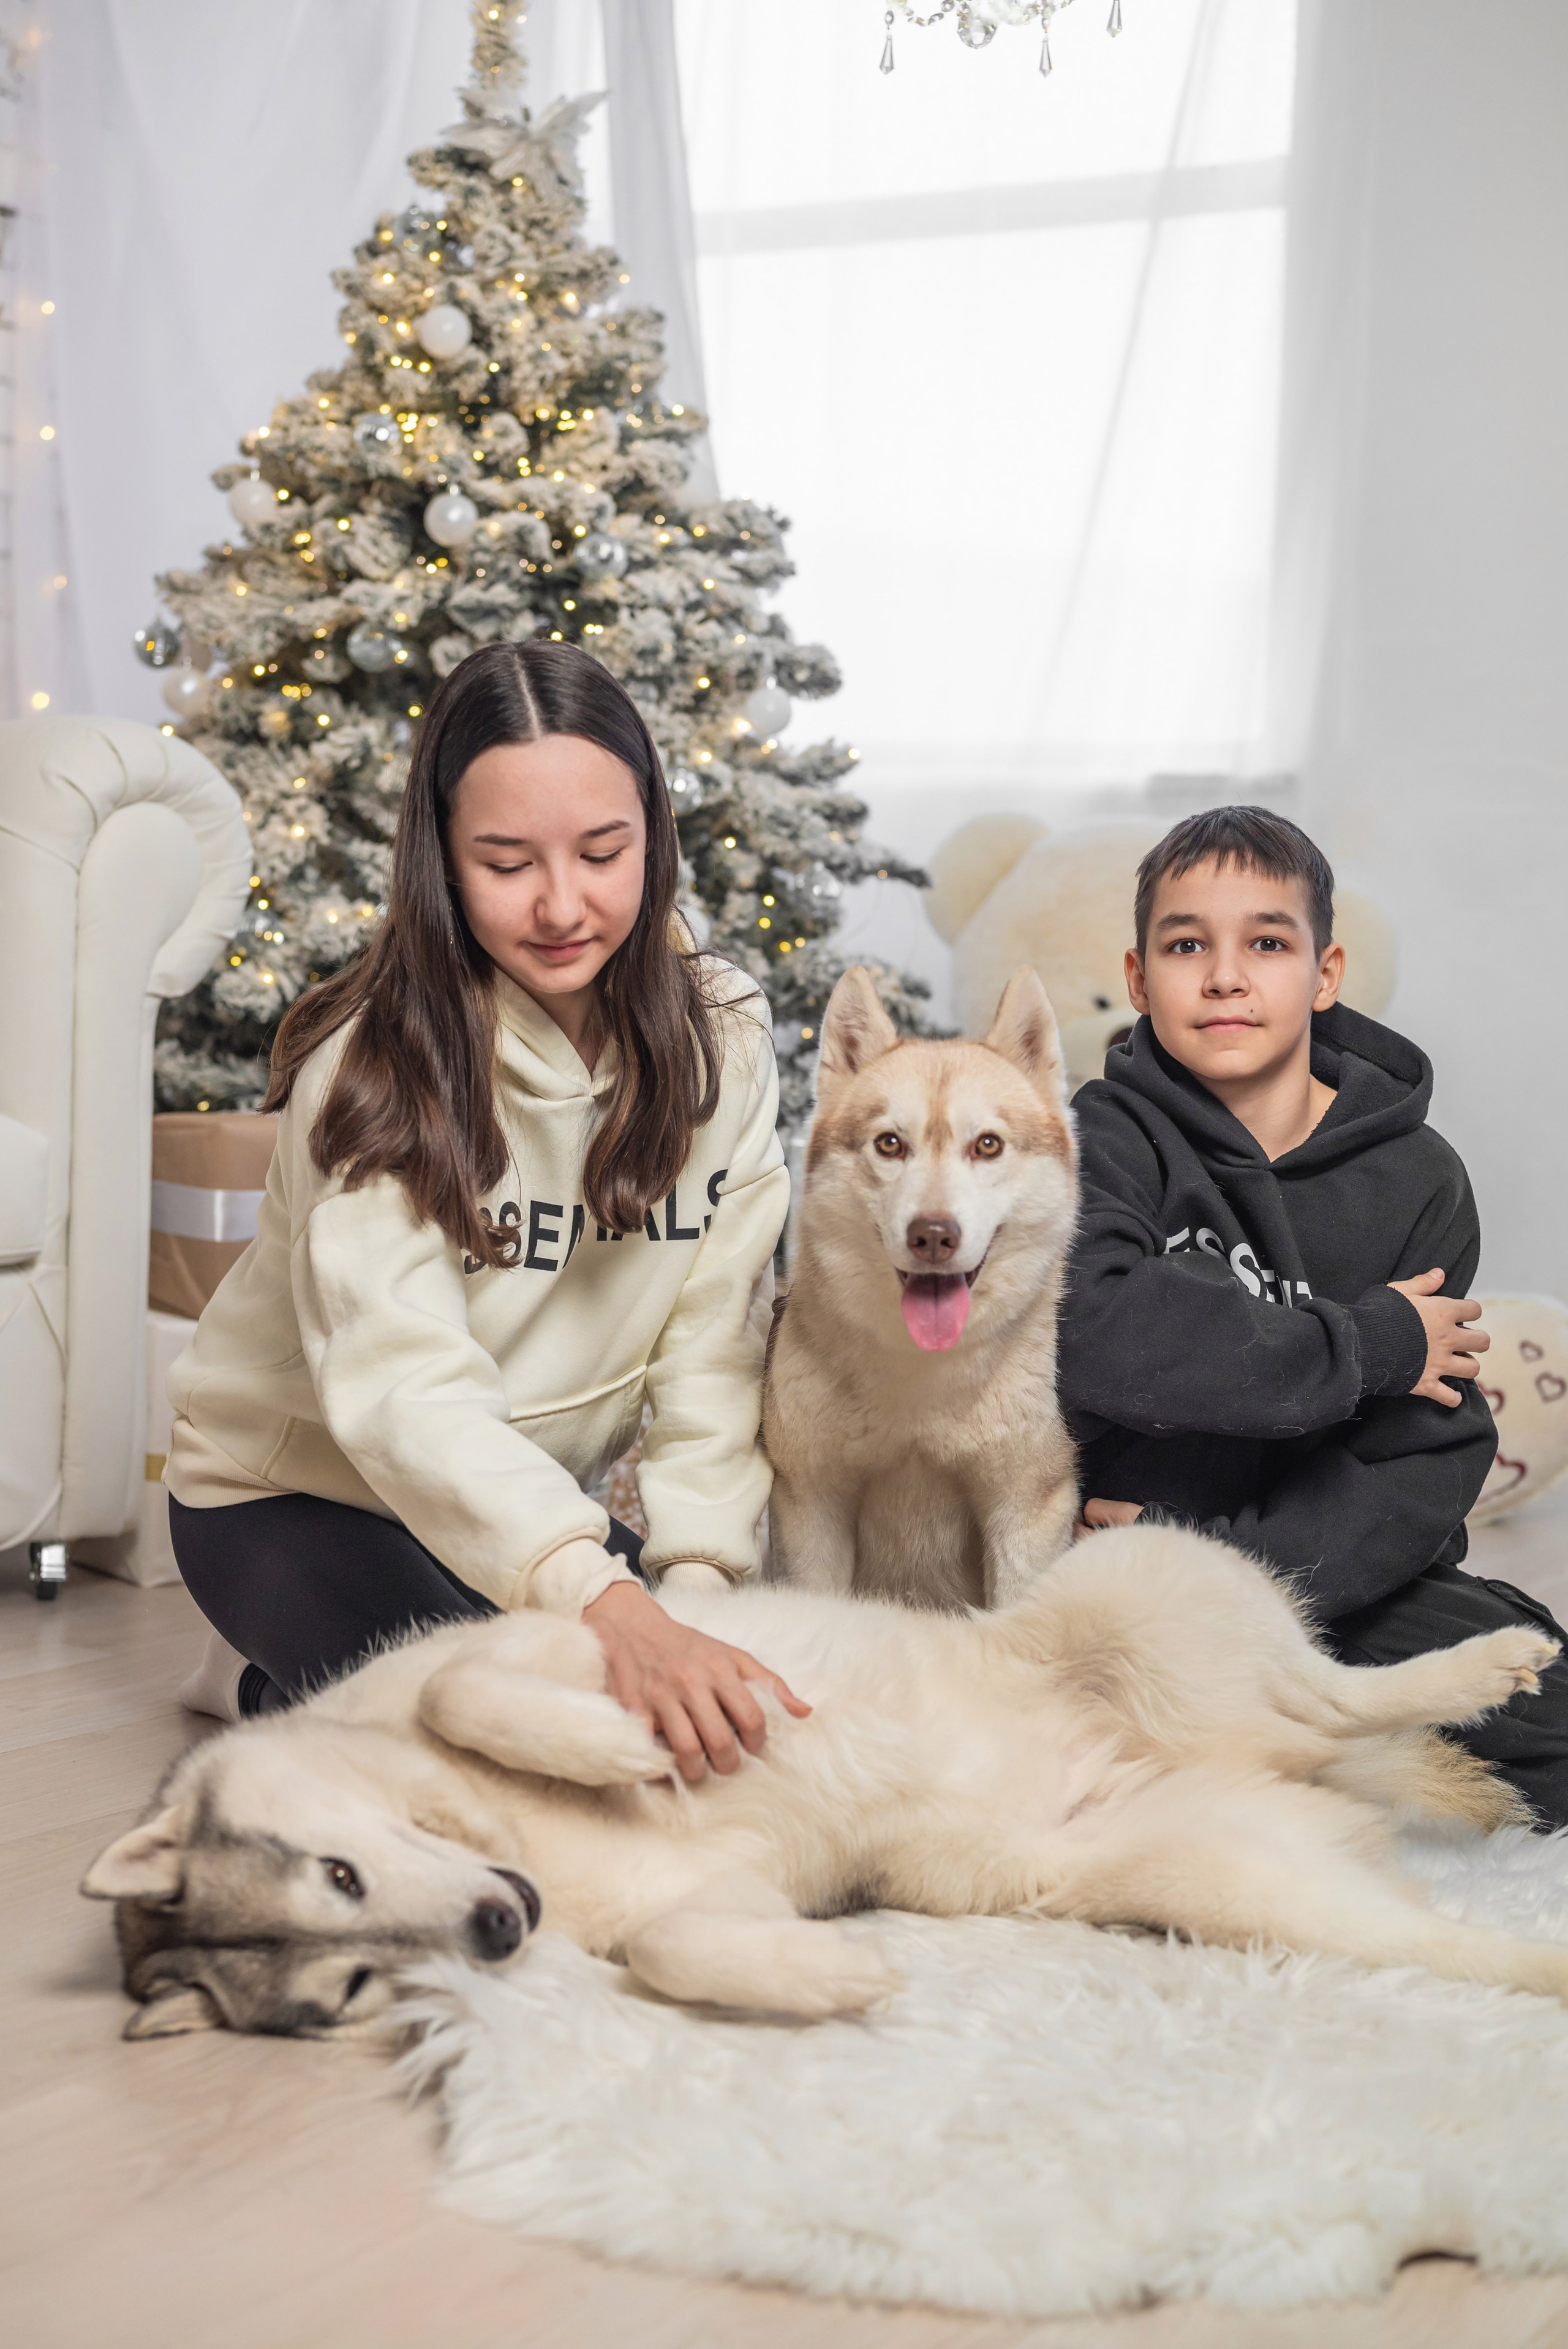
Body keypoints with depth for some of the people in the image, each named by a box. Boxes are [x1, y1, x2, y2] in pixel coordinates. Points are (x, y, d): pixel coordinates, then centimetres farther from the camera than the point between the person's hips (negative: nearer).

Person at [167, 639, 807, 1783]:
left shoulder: (719, 1042, -10)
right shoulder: (374, 1070, -25)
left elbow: (715, 1351, -12)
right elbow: (404, 1387, -38)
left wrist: (698, 1582, -27)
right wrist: (610, 1604, -52)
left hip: (535, 1498, 6)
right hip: (296, 1496, -6)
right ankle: (277, 1686, 6)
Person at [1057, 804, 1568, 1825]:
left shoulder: (1416, 1180, 2)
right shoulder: (1108, 1138, -3)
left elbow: (1427, 1471, -4)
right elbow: (1088, 1335, -25)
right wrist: (1370, 1346, -18)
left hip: (1341, 1572, 2)